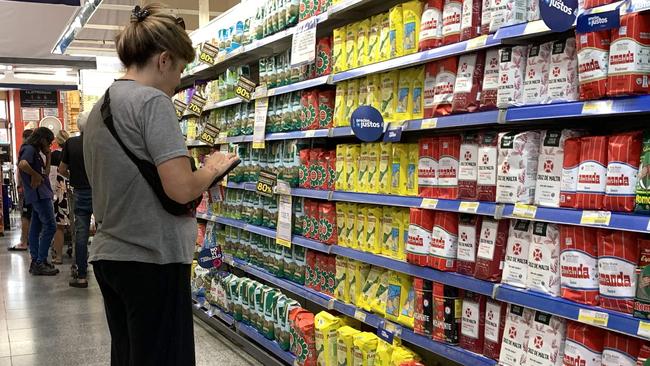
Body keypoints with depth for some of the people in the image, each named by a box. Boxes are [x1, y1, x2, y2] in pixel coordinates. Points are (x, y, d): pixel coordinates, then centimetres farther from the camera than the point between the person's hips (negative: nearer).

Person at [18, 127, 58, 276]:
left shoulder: (35, 151, 19)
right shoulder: (29, 149, -11)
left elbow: (45, 171, 17)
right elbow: (22, 164, -31)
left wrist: (48, 154, 11)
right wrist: (35, 175, -18)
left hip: (40, 194, 10)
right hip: (39, 193, -10)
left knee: (36, 227, 12)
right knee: (50, 226, -12)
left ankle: (36, 262, 17)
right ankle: (40, 263, -10)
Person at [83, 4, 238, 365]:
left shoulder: (98, 109, 12)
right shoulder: (153, 101, -14)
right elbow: (180, 190, -22)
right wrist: (212, 168, -3)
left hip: (107, 255, 9)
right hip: (152, 259, -9)